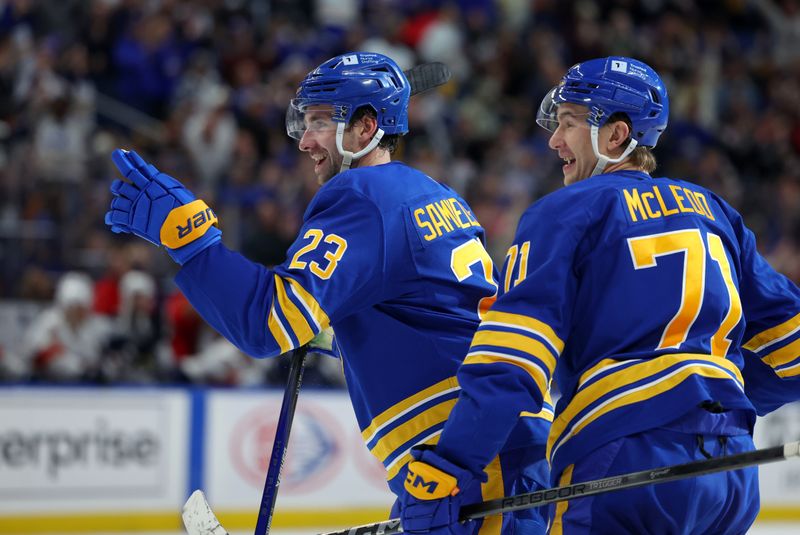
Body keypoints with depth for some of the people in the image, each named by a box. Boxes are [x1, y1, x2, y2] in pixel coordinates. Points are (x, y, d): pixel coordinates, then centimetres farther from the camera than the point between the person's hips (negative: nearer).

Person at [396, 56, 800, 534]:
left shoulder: (566, 213, 2)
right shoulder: (713, 211, 19)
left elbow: (508, 362, -9)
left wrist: (452, 461, -10)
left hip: (627, 464, -6)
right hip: (734, 472, 6)